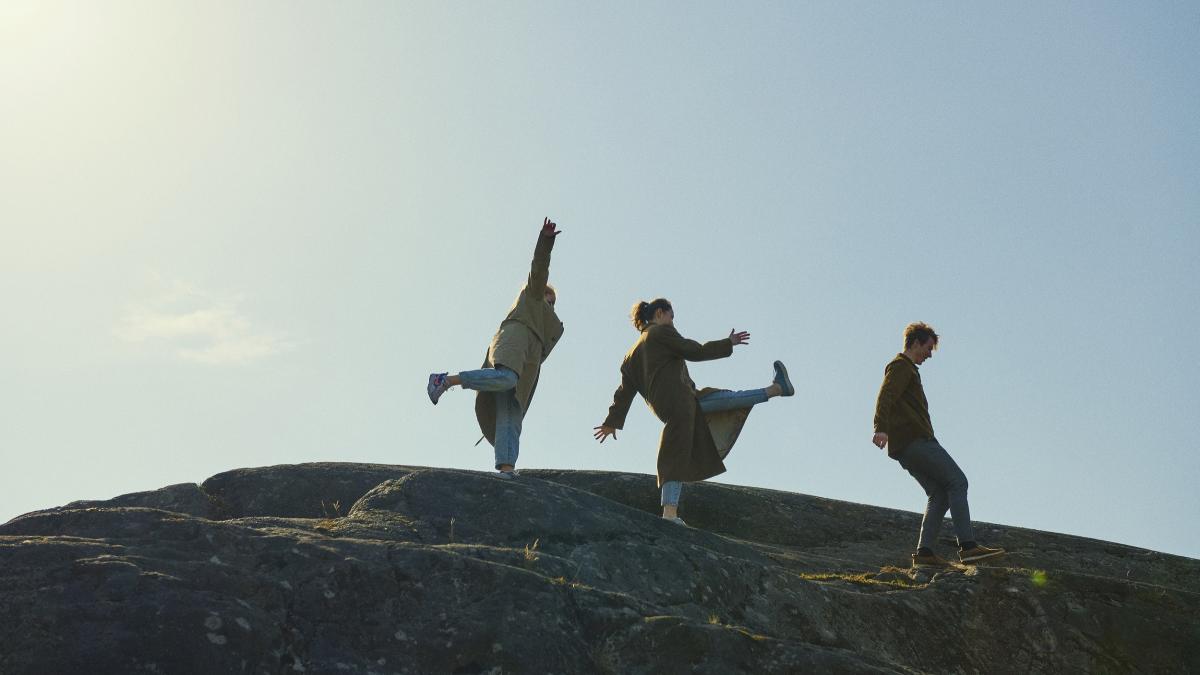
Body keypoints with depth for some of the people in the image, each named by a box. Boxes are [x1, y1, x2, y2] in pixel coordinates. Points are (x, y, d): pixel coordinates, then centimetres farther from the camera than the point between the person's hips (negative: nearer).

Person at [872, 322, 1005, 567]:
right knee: (957, 482, -11)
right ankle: (967, 545, -18)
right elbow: (885, 397, -19)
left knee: (939, 494, 4)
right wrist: (881, 428, -34)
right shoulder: (901, 366, -3)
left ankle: (924, 552, -6)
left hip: (905, 446, 10)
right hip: (915, 440, -10)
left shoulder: (907, 369, 29)